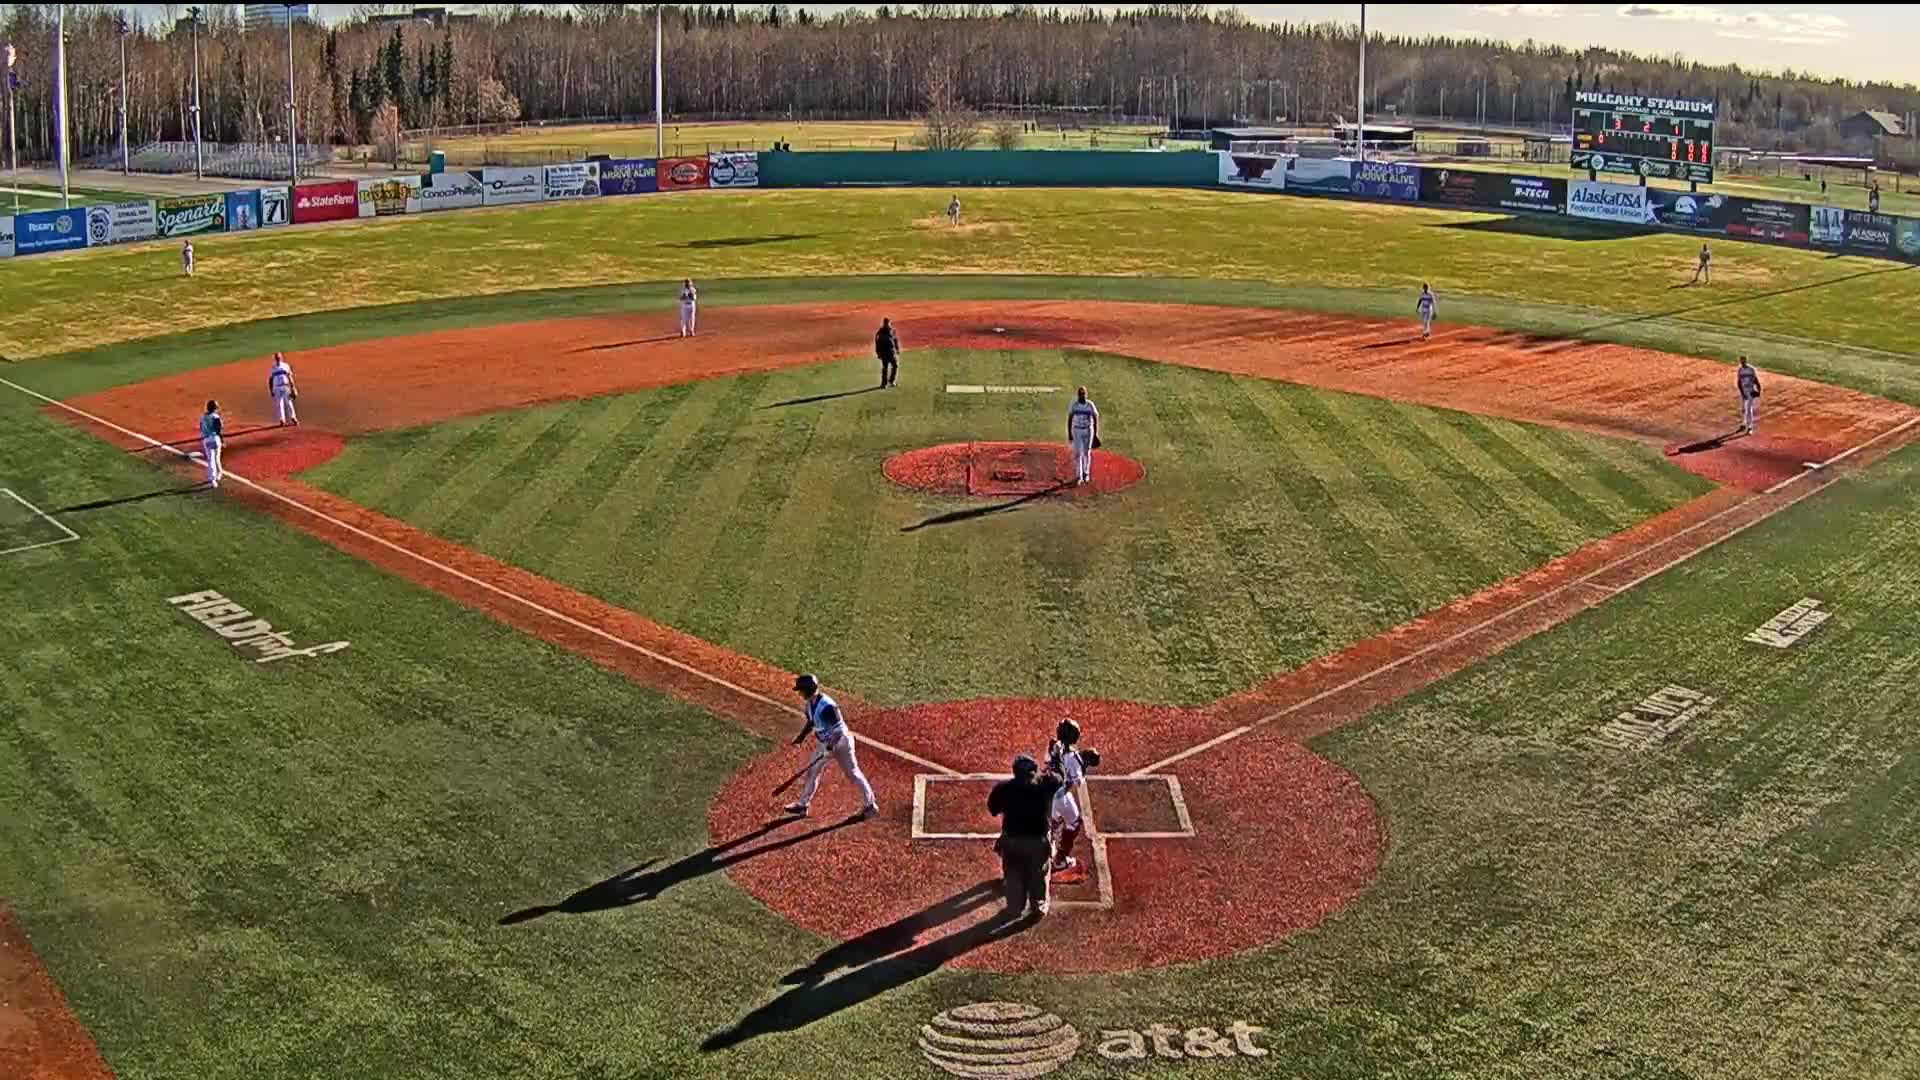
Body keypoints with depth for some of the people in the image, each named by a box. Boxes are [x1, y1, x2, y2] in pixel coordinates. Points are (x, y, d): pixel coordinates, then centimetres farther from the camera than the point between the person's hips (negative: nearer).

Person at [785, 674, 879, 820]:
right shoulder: (810, 703, -1)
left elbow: (838, 728, -28)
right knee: (812, 772, 13)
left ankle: (870, 805, 10)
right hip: (824, 743, 9)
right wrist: (801, 737, 10)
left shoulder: (827, 706, -29)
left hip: (840, 742, -9)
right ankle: (803, 805, 24)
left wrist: (831, 747, -32)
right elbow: (811, 722, 16)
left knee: (852, 773, 0)